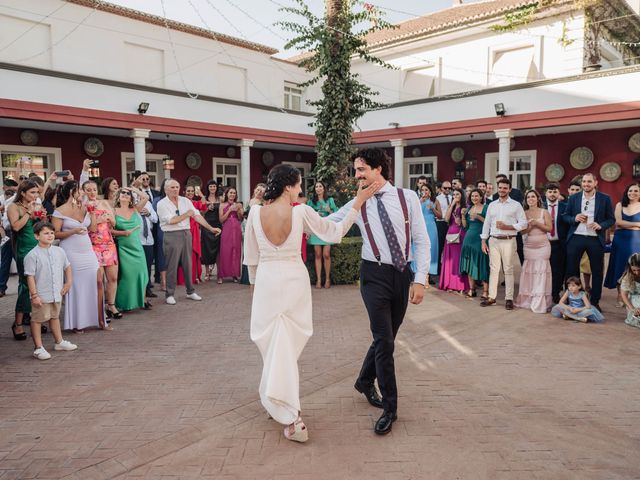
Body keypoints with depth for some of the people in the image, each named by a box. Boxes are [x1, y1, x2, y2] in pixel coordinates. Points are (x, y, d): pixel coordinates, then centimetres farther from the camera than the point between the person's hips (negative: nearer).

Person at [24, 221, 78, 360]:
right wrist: (34, 295, -17)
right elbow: (30, 276, -15)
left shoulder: (59, 251, 3)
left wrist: (68, 282, 8)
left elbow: (67, 266, 17)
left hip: (57, 293, 6)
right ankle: (38, 348, 13)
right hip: (41, 296, -6)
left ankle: (59, 342, 34)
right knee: (37, 320, 4)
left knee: (55, 317, 21)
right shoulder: (32, 255, -14)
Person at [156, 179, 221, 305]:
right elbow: (171, 220, -14)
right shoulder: (162, 204, -5)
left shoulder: (185, 201, 8)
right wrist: (187, 214, -5)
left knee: (188, 264, 12)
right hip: (172, 236, -4)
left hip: (186, 234, 5)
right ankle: (169, 294, 11)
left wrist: (211, 228, -4)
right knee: (172, 266, 0)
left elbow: (197, 215, 3)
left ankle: (190, 291, 23)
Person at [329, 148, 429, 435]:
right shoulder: (357, 205, 0)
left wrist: (420, 280, -8)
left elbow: (422, 241, -2)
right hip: (375, 275, -2)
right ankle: (390, 408, 12)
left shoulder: (407, 197, -1)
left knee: (386, 338, 14)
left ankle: (365, 381, 40)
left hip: (403, 274, 2)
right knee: (384, 341, -5)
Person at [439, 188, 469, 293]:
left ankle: (460, 285, -1)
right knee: (449, 259, 5)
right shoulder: (451, 207, 15)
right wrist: (452, 205, -3)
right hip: (450, 234, 5)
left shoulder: (464, 208, -1)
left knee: (459, 259, -5)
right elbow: (446, 218, -2)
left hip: (460, 235, -5)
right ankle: (450, 283, 10)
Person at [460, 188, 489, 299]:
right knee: (469, 264, 7)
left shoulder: (486, 207, -2)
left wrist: (479, 217, -20)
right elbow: (465, 225, 13)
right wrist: (463, 215, -1)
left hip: (481, 239, -6)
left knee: (481, 264, -6)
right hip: (469, 239, 6)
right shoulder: (469, 208, 14)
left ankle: (485, 291, -2)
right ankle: (471, 289, 16)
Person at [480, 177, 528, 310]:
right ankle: (491, 297, 11)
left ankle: (509, 299, 6)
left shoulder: (516, 205, 2)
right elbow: (486, 224, 12)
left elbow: (523, 223, -3)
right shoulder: (492, 205, 12)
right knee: (493, 269, 5)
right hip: (493, 240, 3)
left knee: (508, 270, 0)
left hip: (508, 241, -3)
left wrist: (507, 227, -14)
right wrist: (483, 241, 7)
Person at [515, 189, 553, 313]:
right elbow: (522, 231, 4)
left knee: (541, 271, -4)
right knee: (529, 271, 2)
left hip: (542, 245, -2)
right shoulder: (524, 213, 8)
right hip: (528, 246, 2)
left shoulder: (544, 212, 3)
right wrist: (530, 226, -13)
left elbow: (549, 228, -3)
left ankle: (540, 302, 0)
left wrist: (537, 223, -13)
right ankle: (527, 299, 12)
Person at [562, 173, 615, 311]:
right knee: (572, 270, 6)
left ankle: (595, 301, 19)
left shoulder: (605, 199, 2)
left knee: (597, 271, 6)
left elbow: (611, 219, 4)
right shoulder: (573, 198, 5)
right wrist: (574, 219, -12)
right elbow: (565, 216, 9)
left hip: (596, 239, -1)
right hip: (575, 238, 1)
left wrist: (601, 225, -15)